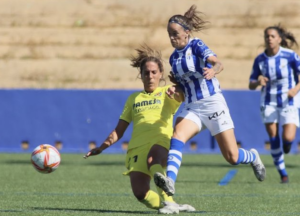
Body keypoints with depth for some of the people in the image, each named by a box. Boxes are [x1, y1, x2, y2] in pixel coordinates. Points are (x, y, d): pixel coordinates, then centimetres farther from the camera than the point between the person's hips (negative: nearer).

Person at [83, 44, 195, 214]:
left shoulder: (167, 92, 15)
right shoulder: (133, 99, 24)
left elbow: (180, 95, -10)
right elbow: (119, 131, 25)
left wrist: (177, 90, -33)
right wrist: (102, 148, 12)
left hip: (161, 141, -4)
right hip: (137, 146, 4)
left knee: (152, 159, -40)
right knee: (140, 193, -17)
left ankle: (168, 202, -41)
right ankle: (173, 207, 3)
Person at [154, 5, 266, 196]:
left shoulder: (197, 46, -9)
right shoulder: (174, 57, 10)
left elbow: (218, 63, -27)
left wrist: (213, 70, -51)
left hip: (213, 104, -5)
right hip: (192, 108, 5)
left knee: (232, 157, -2)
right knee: (177, 136, -26)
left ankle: (253, 158, 33)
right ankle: (169, 181, -43)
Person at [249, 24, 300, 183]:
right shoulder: (259, 60, -2)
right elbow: (251, 85, 3)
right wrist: (258, 82, -20)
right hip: (269, 103, 2)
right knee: (273, 138, -6)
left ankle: (287, 144, 24)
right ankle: (283, 174, 7)